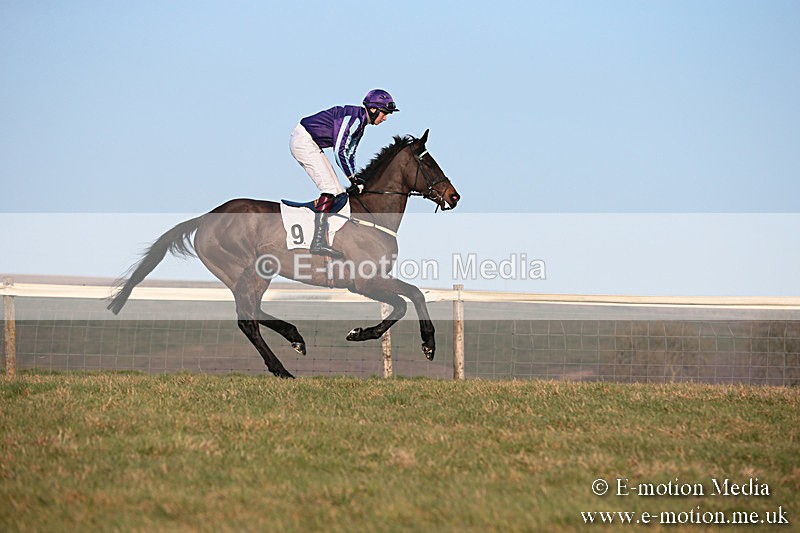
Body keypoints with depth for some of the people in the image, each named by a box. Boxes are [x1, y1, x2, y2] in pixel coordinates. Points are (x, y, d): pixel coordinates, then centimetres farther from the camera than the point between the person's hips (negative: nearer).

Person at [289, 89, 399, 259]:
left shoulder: (360, 123, 13)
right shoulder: (354, 117, -19)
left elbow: (349, 154, 19)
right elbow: (339, 151, -22)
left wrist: (355, 180, 11)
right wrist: (352, 178, -15)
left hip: (312, 145, 11)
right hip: (303, 141, -11)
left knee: (337, 191, 7)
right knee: (330, 189, -18)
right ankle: (318, 242, -24)